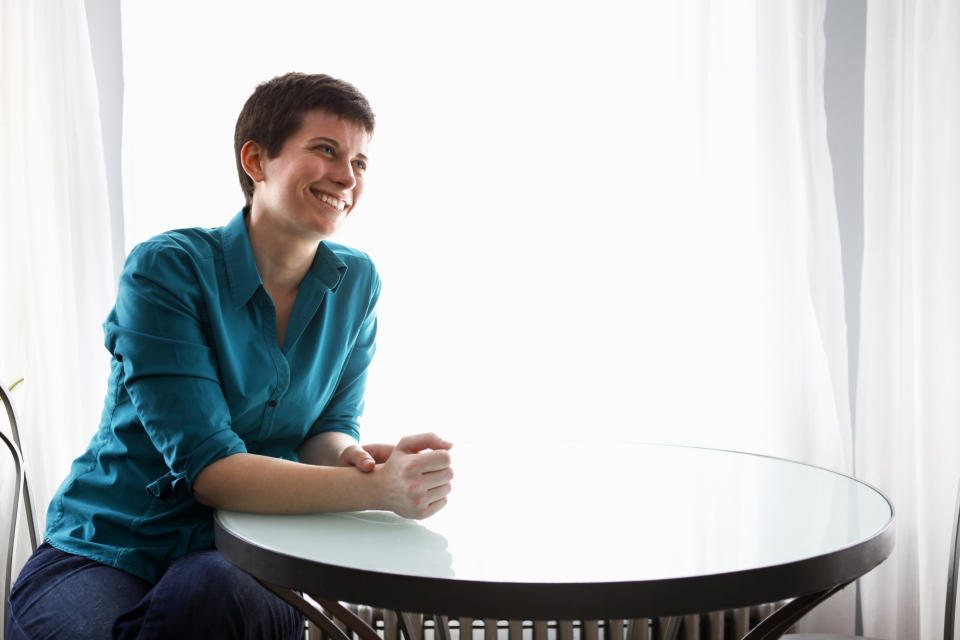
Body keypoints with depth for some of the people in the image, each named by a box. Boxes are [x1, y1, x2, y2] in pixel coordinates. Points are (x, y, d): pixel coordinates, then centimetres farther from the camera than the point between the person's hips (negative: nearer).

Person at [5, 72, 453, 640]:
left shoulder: (357, 284, 1)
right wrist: (377, 490, -32)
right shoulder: (165, 270, -16)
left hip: (232, 555, 2)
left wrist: (352, 455, -22)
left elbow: (329, 427, 5)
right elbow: (206, 466, -22)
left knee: (208, 593, -35)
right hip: (104, 552, -1)